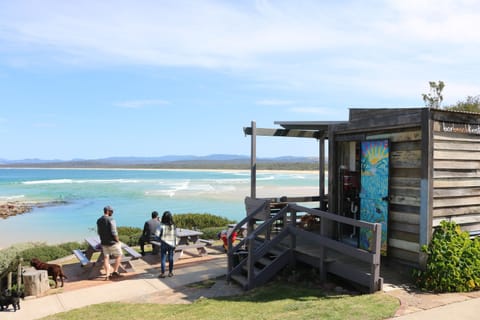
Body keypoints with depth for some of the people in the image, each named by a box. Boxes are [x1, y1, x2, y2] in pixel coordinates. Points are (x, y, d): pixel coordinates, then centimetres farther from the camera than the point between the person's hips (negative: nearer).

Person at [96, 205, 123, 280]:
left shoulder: (99, 220, 6)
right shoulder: (111, 220, -18)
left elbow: (99, 232, 13)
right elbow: (114, 232, -21)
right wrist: (118, 241, -10)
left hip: (104, 243, 6)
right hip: (112, 242, -6)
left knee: (106, 258, 9)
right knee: (119, 256, 10)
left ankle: (107, 275, 8)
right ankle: (115, 272, 8)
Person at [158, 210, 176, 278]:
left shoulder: (162, 226, -15)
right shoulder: (173, 226, -6)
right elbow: (175, 236, -1)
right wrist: (174, 246, 7)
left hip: (164, 244, -3)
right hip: (171, 244, 3)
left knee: (163, 259, 7)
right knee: (170, 258, 11)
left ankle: (163, 273, 11)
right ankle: (170, 272, 19)